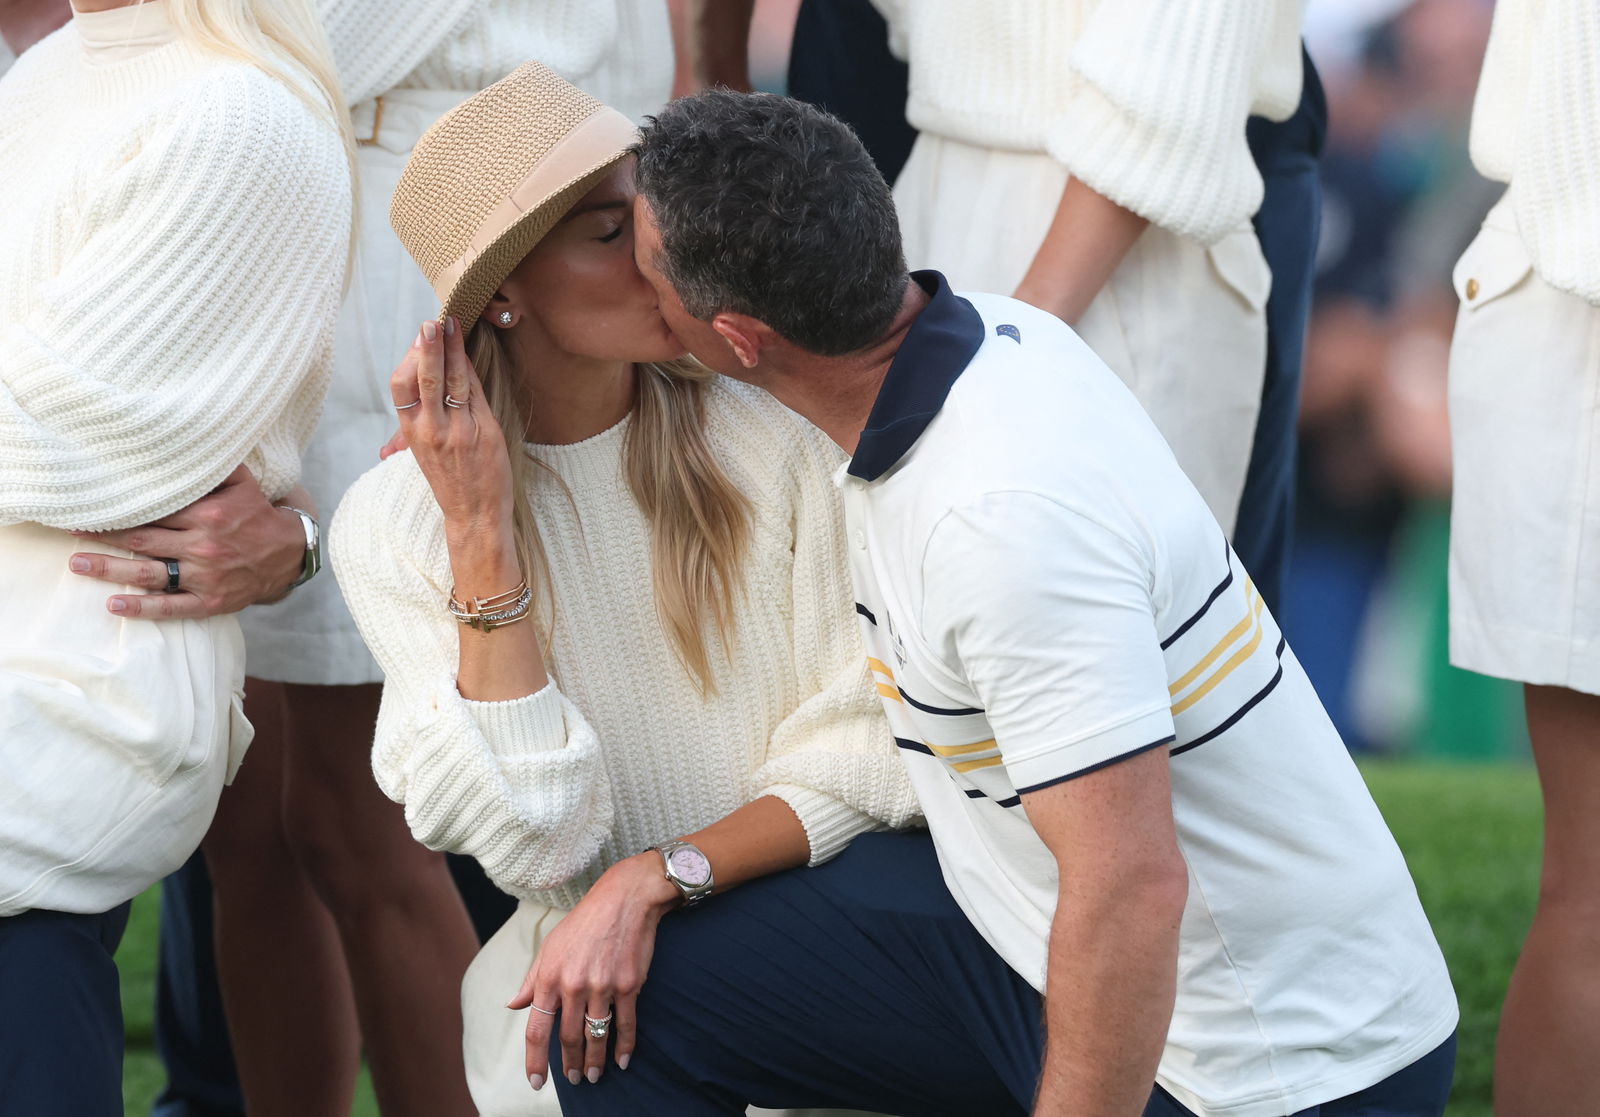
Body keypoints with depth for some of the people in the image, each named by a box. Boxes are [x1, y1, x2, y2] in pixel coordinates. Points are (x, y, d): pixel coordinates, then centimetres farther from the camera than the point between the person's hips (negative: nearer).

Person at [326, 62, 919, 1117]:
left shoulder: (777, 437, -6)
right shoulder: (394, 521, -5)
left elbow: (866, 753, -6)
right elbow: (531, 840, -13)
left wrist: (656, 878, -20)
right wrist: (480, 535, -19)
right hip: (581, 958, 0)